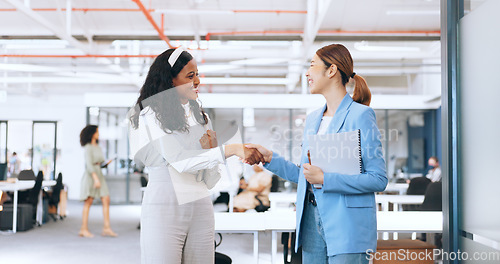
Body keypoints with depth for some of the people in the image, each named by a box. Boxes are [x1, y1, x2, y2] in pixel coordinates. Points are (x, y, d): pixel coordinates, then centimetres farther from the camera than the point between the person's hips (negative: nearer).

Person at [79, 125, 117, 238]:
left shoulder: (97, 147, 18)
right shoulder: (88, 147, -8)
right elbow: (89, 164, -18)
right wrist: (95, 178, -24)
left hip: (99, 174, 8)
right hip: (90, 175, -8)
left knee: (106, 200, -2)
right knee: (88, 202, -6)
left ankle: (107, 228, -3)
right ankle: (84, 229, -1)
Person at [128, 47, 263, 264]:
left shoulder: (200, 116, 14)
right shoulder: (152, 114, -2)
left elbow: (209, 181, 13)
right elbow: (180, 162, -17)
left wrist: (211, 152, -6)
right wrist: (231, 150, -20)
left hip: (200, 207, 5)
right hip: (164, 205, -5)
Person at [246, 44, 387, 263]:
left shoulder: (360, 115, -8)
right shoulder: (312, 119, 15)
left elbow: (379, 179, -14)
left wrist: (325, 179, -18)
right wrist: (269, 158, 11)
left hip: (348, 227, -7)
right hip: (311, 223, 7)